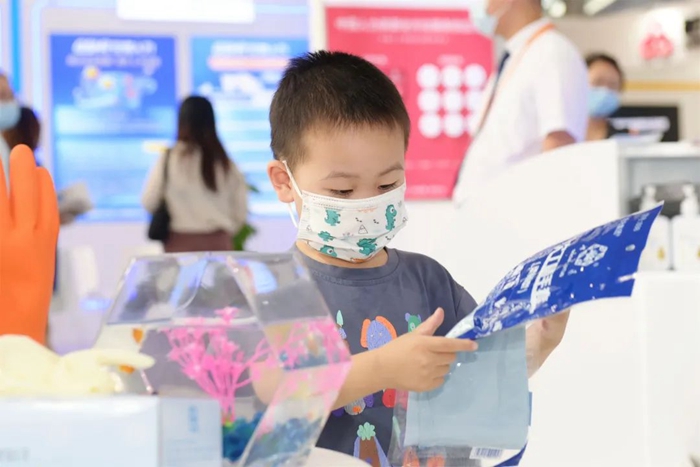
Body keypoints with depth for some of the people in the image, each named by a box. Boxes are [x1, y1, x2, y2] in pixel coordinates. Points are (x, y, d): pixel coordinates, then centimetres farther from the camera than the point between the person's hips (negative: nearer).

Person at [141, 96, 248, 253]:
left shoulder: (170, 158, -5)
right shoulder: (224, 161, 2)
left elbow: (149, 202, 0)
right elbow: (240, 208, 6)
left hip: (182, 244, -2)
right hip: (218, 244, 2)